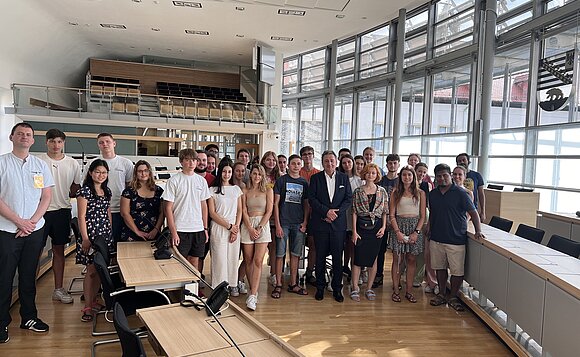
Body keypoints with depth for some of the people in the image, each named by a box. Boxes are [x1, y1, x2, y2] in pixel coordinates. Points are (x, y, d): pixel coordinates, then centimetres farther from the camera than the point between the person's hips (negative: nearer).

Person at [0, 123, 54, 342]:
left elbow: (46, 197, 6)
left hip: (34, 230, 3)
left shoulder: (41, 165, 7)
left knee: (29, 276, 12)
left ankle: (29, 317, 24)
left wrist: (32, 222, -6)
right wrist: (19, 222, -13)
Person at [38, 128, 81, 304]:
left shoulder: (72, 163, 5)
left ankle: (58, 289, 20)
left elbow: (77, 186, 14)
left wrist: (63, 195, -2)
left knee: (59, 250, 11)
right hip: (40, 210, -3)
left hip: (62, 210, 3)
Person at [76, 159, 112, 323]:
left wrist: (111, 232, 15)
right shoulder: (85, 191, -9)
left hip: (105, 234, 6)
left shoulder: (107, 190, 12)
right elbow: (82, 216, -10)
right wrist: (85, 239, -13)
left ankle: (93, 300, 24)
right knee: (91, 271, -2)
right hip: (90, 234, -6)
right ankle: (87, 308, 8)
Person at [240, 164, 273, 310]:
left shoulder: (268, 191, 7)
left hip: (263, 225, -2)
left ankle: (252, 296, -12)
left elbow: (269, 211, 1)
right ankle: (253, 291, 13)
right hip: (247, 226, 2)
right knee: (248, 260, 1)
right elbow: (244, 211, 3)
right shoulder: (245, 191, 10)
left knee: (258, 261, -10)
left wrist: (259, 228, -8)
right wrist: (250, 228, -8)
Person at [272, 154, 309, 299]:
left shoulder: (304, 183, 11)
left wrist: (305, 222, 1)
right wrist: (277, 225, -9)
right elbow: (276, 203, -2)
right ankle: (278, 285, 9)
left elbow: (306, 204, 13)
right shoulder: (281, 181, 1)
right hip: (283, 222, -3)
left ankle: (293, 284, 18)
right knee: (280, 254, 0)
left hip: (298, 224, 3)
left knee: (295, 254, 8)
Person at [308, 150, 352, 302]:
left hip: (338, 223, 1)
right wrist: (326, 211, -15)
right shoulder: (315, 178, 3)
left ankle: (337, 288, 18)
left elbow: (349, 198, 2)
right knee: (320, 257, 7)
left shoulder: (344, 178, 7)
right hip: (320, 223, -1)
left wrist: (336, 213, -10)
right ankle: (320, 288, 20)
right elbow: (311, 198, -4)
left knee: (338, 257, 5)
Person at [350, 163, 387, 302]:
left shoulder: (382, 191, 7)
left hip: (376, 227, 2)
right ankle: (355, 288, 8)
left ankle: (369, 288, 18)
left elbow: (384, 212, 9)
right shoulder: (358, 191, 2)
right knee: (358, 258, -2)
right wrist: (354, 231, -5)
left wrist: (383, 227, -3)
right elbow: (354, 212, 0)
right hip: (361, 226, -2)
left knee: (373, 258, 7)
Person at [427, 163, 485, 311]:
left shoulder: (460, 193, -6)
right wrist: (428, 228, 11)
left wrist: (478, 230, -15)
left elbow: (473, 212, -5)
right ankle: (441, 294, 28)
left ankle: (452, 296, 19)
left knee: (457, 270, 2)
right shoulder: (433, 194, 9)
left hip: (456, 239, -4)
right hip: (436, 238, 4)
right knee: (440, 267, 13)